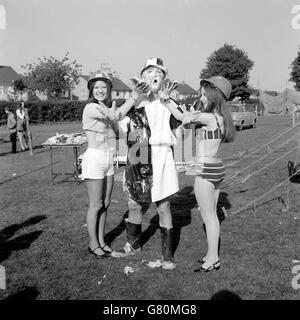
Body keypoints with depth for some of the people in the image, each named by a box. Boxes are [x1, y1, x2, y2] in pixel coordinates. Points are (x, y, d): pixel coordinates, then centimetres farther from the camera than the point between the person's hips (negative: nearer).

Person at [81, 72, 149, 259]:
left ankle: (101, 242, 25)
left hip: (109, 160, 8)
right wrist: (134, 96, -14)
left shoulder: (107, 108, 13)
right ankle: (93, 245, 18)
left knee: (105, 203, 12)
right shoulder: (91, 108, -12)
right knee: (96, 205, 2)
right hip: (94, 159, -8)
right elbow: (117, 116, -21)